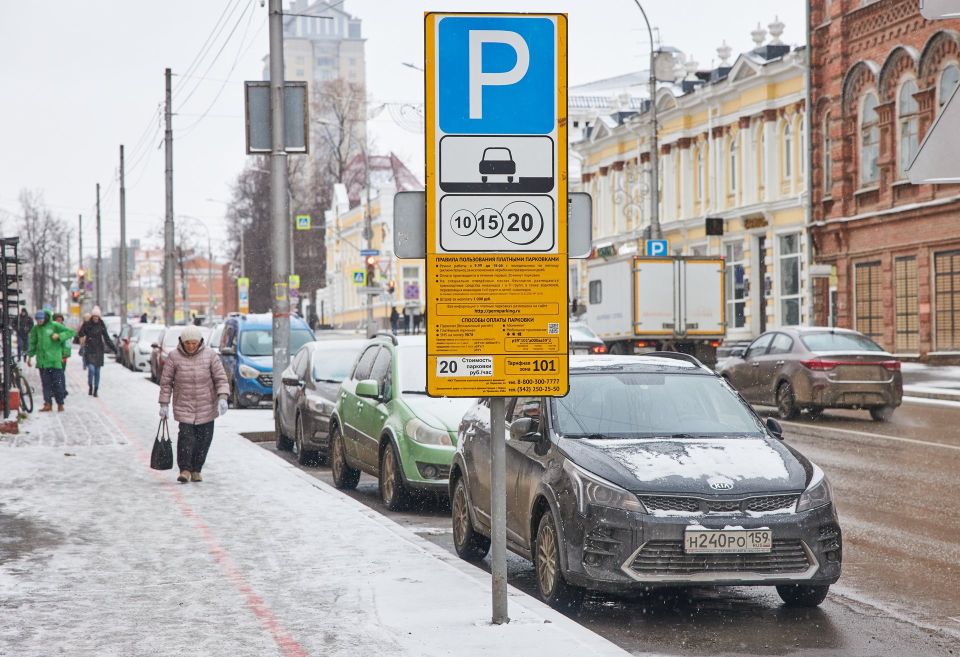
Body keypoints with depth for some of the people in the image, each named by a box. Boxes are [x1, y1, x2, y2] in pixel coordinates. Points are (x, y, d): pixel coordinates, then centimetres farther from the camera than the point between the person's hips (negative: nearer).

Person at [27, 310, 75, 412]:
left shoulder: (55, 326, -3)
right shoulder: (36, 328, 9)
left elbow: (70, 332, -3)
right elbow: (32, 343, 19)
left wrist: (59, 336, -16)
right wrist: (30, 356, 15)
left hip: (55, 360, -3)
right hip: (42, 360, 3)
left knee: (58, 382, -1)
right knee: (46, 383, 2)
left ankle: (60, 404, 9)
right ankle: (48, 404, 6)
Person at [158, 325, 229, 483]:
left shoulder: (210, 355, -1)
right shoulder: (175, 357, -3)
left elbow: (221, 378, -2)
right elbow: (166, 382, 2)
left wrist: (222, 398, -15)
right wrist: (164, 404, 0)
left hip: (206, 406, 1)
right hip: (184, 406, -1)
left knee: (203, 438, 3)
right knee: (186, 436, -14)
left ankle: (196, 470, 16)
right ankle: (185, 469, -7)